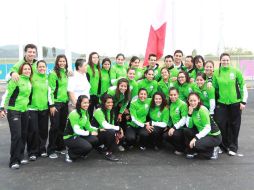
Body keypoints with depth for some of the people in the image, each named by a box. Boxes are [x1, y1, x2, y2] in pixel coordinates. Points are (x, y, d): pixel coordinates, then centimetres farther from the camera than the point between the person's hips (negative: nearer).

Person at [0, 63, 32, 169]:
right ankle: (14, 161, -2)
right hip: (13, 111, -7)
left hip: (25, 111, 7)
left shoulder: (29, 82, 11)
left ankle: (20, 156, 24)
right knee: (16, 135, -10)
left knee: (24, 135, 9)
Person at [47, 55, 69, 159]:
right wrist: (51, 105, -16)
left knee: (62, 125, 11)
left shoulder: (66, 73, 11)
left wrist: (68, 101, 15)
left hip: (64, 102, 6)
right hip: (56, 103, -6)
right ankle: (51, 150, 6)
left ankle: (60, 146, 24)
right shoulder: (53, 73, -9)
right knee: (55, 126, -3)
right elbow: (50, 90, -13)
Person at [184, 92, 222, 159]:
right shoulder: (192, 110, 2)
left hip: (214, 136, -8)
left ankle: (212, 151, -1)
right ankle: (191, 151, 9)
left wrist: (196, 138, -30)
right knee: (186, 130, -5)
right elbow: (189, 126, -6)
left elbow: (208, 128, -25)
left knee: (195, 144, -28)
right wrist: (189, 113, -17)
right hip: (203, 133, 8)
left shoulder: (202, 110, -20)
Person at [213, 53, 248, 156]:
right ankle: (223, 145, 21)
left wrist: (243, 101, -3)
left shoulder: (236, 71, -4)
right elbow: (214, 87, 8)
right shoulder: (216, 73, 1)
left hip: (235, 103, -1)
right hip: (221, 103, 1)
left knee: (234, 125, 6)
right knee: (221, 124, 2)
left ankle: (233, 147, 20)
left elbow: (243, 87, -1)